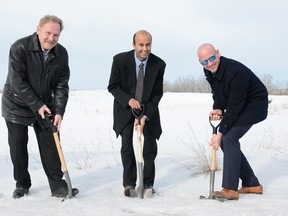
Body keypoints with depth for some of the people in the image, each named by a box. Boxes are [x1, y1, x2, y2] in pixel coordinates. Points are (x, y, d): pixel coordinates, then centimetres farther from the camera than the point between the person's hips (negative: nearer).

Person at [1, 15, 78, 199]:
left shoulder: (61, 54, -8)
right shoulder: (20, 48, -21)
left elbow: (62, 86, -6)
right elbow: (17, 82, -23)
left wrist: (59, 112, -17)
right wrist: (37, 105, -23)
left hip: (45, 106, 3)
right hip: (17, 105, -3)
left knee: (50, 145, 0)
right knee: (18, 147, 4)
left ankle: (58, 186, 6)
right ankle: (22, 184, 20)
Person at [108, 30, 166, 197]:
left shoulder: (159, 64, -15)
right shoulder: (120, 60, -18)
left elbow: (157, 93, -10)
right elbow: (113, 87, -10)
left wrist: (146, 115, -20)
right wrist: (129, 100, -27)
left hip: (148, 109, 1)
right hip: (125, 108, -1)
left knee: (150, 147, 1)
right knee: (127, 145, -7)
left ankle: (148, 184, 15)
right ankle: (129, 183, 6)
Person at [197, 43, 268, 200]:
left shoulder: (235, 71, -33)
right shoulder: (209, 71, -6)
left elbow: (234, 106, -29)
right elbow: (217, 94, 9)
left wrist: (220, 133, -25)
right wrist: (218, 109, -14)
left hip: (255, 104, -9)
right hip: (236, 105, 9)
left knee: (229, 138, -21)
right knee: (225, 141, 4)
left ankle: (230, 189, -20)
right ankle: (252, 184, 14)